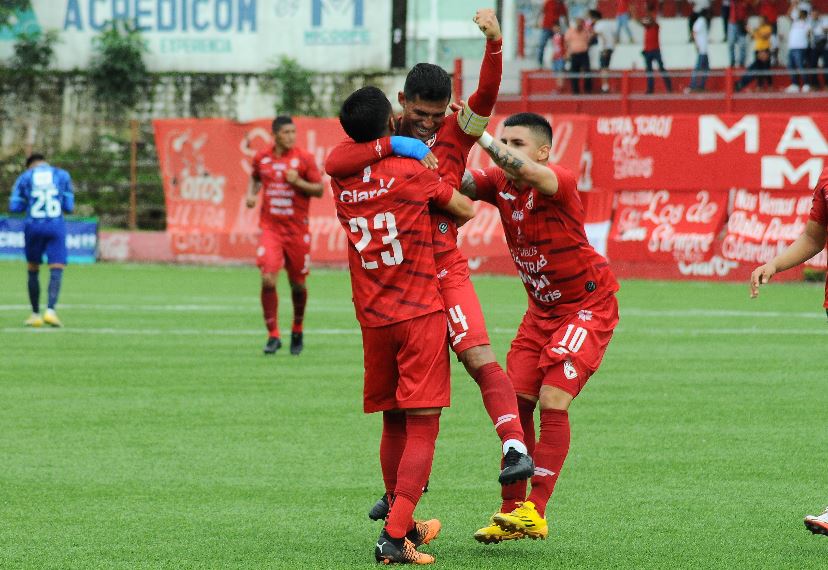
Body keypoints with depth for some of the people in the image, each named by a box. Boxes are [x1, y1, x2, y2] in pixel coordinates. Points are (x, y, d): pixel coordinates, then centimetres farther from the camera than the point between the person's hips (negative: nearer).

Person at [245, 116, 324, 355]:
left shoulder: (304, 158, -4)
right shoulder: (261, 158, 4)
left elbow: (319, 190, -2)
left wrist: (298, 182, -18)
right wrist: (251, 194, 5)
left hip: (297, 228, -1)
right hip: (270, 228, 1)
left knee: (298, 284, 8)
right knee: (268, 279, -15)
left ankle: (297, 332, 31)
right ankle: (273, 336, -6)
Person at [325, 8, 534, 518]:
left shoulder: (457, 132, 0)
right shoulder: (382, 134, 0)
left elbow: (488, 93, -18)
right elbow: (335, 163, -17)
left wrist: (494, 44, -35)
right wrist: (392, 146, -28)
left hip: (446, 270, -2)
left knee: (479, 356, -21)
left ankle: (515, 450, -29)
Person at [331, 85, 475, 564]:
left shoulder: (342, 184, 4)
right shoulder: (411, 173, -9)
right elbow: (467, 211, 2)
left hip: (373, 319, 5)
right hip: (422, 313, -5)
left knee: (394, 425, 17)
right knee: (422, 429, -6)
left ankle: (403, 525, 28)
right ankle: (394, 537, -16)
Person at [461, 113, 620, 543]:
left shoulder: (559, 182, -23)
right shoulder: (499, 183, -3)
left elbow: (527, 172, -45)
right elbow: (461, 184, -20)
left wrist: (480, 136, -49)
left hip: (587, 304, -7)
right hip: (541, 310, 7)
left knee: (553, 400, -17)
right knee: (516, 400, -2)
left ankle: (535, 512, -15)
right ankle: (511, 509, 5)